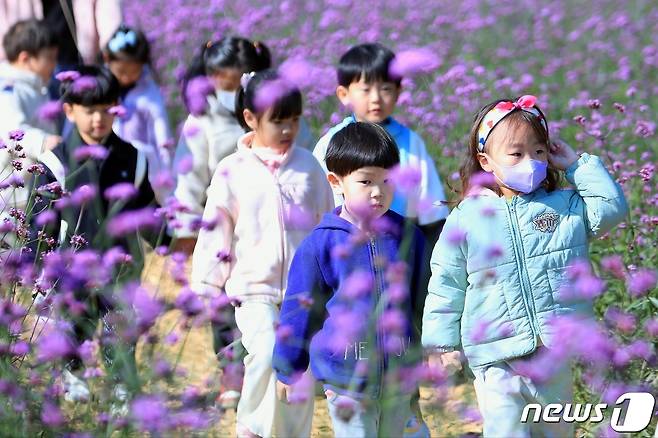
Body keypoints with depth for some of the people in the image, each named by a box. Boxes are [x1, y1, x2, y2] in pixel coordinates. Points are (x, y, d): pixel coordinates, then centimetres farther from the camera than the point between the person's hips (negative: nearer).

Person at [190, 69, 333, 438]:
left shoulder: (309, 166, 4)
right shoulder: (233, 171, -2)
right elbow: (215, 231, 2)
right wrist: (207, 286, 1)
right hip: (254, 287, -3)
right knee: (267, 354, -23)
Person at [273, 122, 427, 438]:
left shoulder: (408, 238, 1)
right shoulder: (321, 245, -8)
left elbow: (422, 303, 13)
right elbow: (299, 309, 2)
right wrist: (287, 369, 8)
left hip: (399, 381, 4)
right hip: (346, 382, -4)